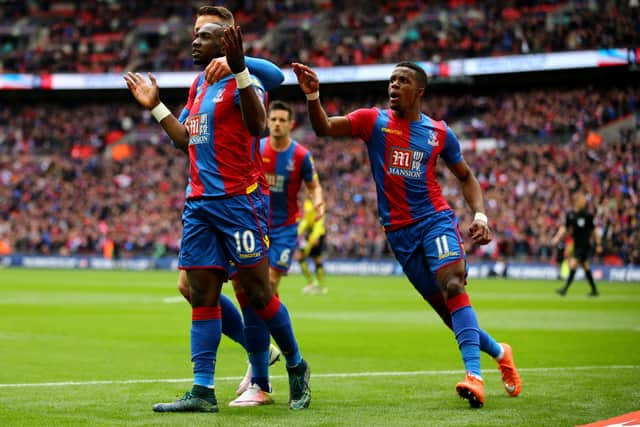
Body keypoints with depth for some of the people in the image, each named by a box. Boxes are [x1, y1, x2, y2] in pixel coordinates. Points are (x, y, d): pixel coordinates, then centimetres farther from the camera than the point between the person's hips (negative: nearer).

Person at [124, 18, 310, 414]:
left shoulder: (243, 82, -7)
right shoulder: (199, 86, 19)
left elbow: (257, 126, -26)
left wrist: (239, 69, -33)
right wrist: (156, 107, 26)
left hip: (238, 201, -8)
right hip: (199, 201, 8)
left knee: (258, 293, -4)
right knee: (202, 296, 2)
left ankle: (297, 367, 16)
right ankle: (203, 391, 0)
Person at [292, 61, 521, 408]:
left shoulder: (440, 133, 3)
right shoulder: (373, 121, 1)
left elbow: (466, 176, 16)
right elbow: (324, 129, -12)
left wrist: (480, 215, 1)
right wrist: (312, 96, -30)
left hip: (435, 220, -1)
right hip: (398, 232, 1)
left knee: (453, 288, -24)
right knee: (445, 308, 4)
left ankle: (474, 376, -32)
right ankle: (499, 352, 28)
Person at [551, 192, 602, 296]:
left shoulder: (588, 215, -7)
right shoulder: (570, 215, 4)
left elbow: (594, 230, 0)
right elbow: (564, 228, 8)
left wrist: (598, 244, 2)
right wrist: (557, 237, -8)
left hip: (585, 245, -5)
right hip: (576, 244, 5)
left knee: (573, 264, -15)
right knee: (585, 267, 12)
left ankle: (565, 289, -16)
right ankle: (594, 290, 22)